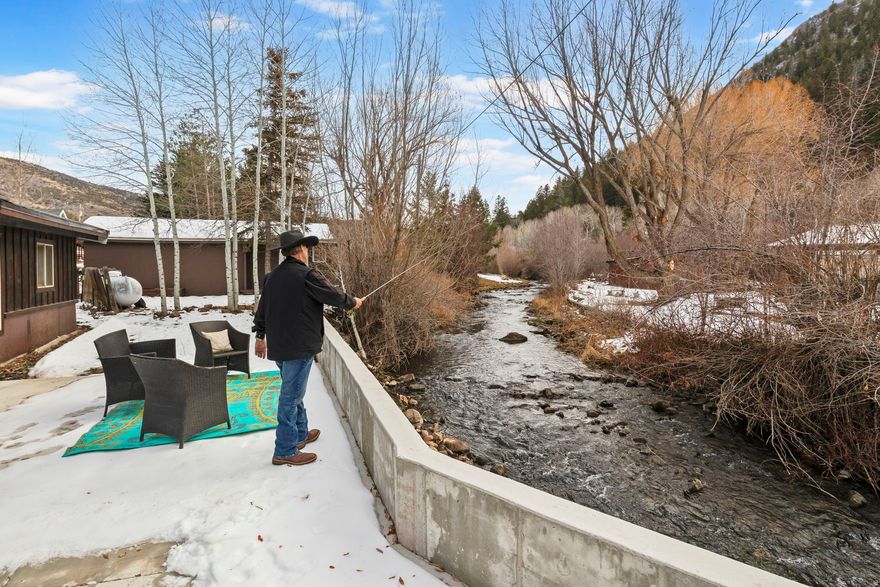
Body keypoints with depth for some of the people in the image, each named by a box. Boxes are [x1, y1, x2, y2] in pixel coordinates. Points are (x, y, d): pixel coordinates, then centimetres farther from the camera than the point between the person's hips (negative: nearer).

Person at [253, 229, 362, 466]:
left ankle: (300, 434, 36)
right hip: (299, 347, -8)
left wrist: (260, 335, 28)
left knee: (293, 392, 21)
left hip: (278, 346, 9)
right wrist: (353, 302, 11)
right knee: (291, 396, -1)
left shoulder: (272, 276, 9)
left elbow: (262, 308, 17)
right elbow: (334, 296, -9)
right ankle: (285, 451, 9)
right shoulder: (307, 275, -15)